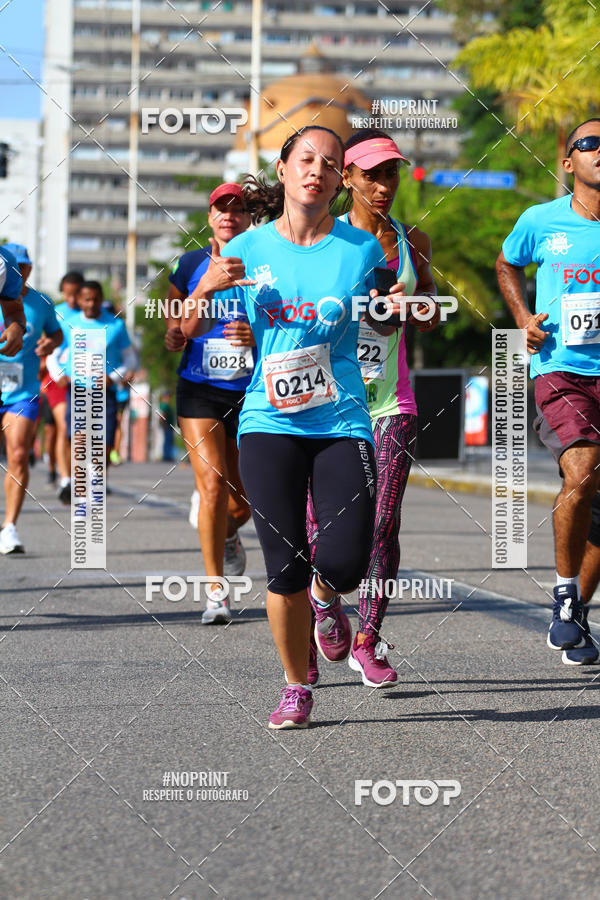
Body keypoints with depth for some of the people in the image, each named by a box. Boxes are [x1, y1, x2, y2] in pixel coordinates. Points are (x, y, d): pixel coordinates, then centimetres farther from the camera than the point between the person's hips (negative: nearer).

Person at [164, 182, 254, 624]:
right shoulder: (191, 265, 2)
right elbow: (174, 339, -3)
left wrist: (260, 336, -18)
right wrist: (205, 289, -20)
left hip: (251, 393, 1)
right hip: (200, 390, -1)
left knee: (240, 503, 5)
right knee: (212, 485, -16)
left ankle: (226, 532, 44)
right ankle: (216, 592, -7)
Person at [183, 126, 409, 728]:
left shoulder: (361, 249, 2)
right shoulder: (247, 250, 4)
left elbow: (381, 322, 17)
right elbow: (184, 333, 7)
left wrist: (396, 310, -6)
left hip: (343, 424, 0)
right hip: (269, 424, 0)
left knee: (344, 564, -11)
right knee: (285, 568, -6)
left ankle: (326, 598, 28)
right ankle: (296, 689, 14)